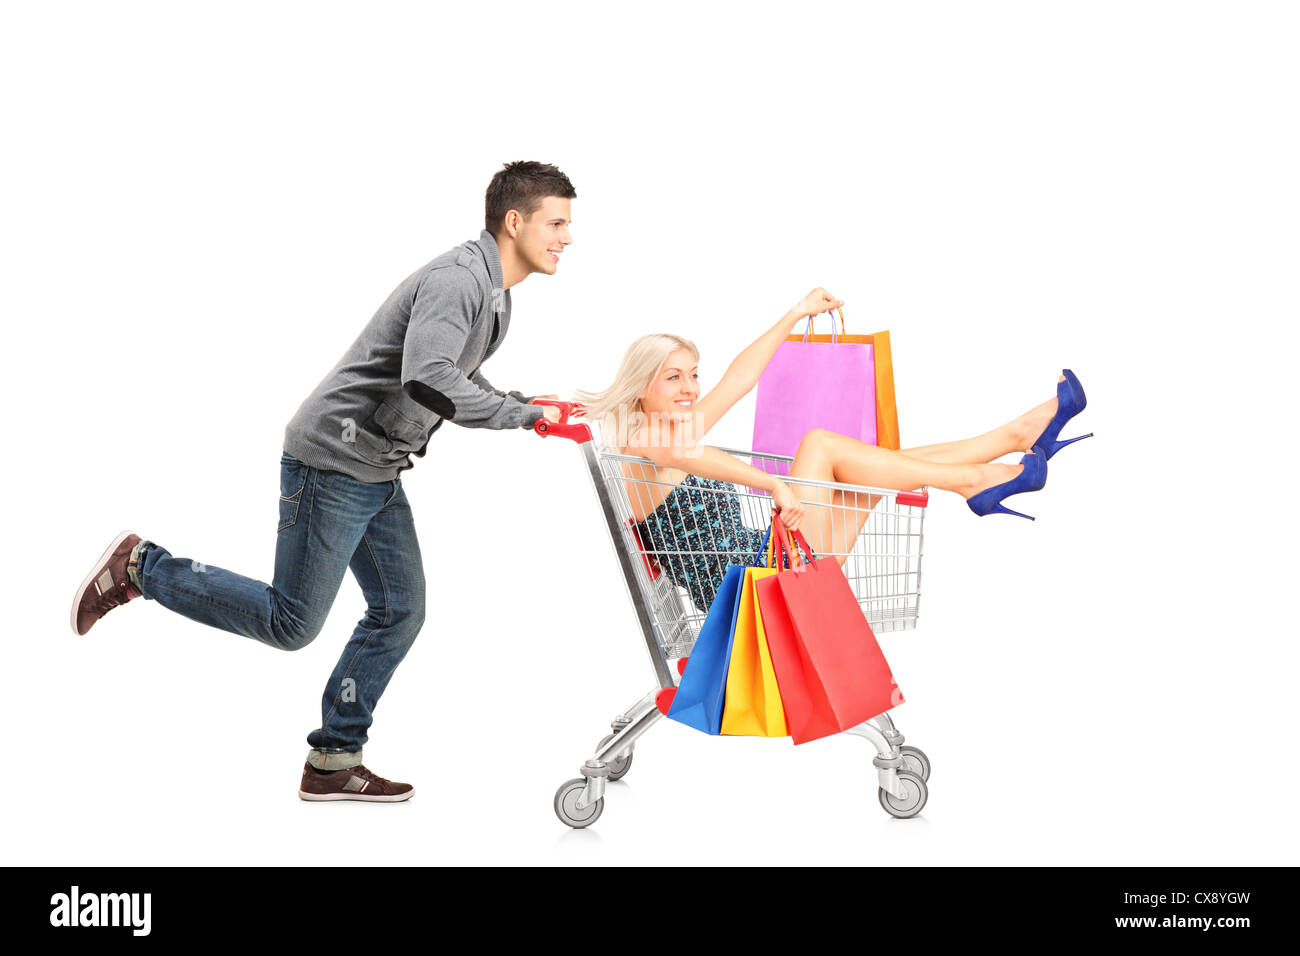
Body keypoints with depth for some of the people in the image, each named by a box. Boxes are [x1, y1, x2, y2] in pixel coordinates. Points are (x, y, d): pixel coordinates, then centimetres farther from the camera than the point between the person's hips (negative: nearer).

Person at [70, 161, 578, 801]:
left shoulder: (494, 293, 13)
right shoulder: (455, 280, -20)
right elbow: (430, 382, -34)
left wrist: (529, 404, 11)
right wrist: (526, 415, -26)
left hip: (380, 474, 10)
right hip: (332, 464, -10)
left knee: (399, 613, 8)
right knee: (291, 624, -5)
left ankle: (333, 762, 16)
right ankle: (140, 568, 9)